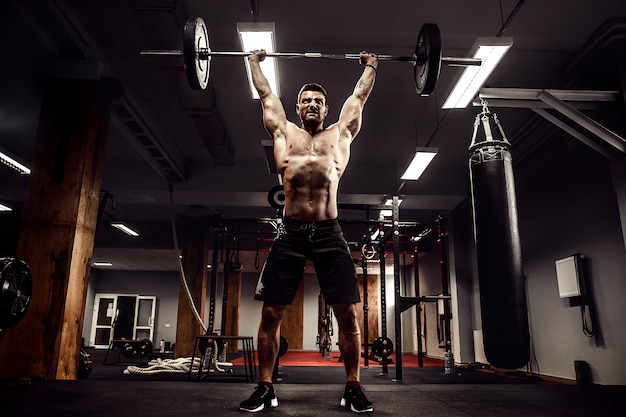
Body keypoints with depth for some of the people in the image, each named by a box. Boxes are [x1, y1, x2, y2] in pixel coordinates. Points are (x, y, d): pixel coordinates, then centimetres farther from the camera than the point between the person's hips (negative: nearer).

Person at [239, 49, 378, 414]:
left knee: (349, 312, -3)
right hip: (290, 233, 0)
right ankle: (265, 388, 14)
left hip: (329, 233, 0)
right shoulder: (284, 132, 16)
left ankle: (354, 388, 13)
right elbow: (266, 93, 27)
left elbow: (360, 95, 28)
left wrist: (371, 66, 40)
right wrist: (254, 62, 39)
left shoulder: (340, 133, 16)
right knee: (271, 312, 0)